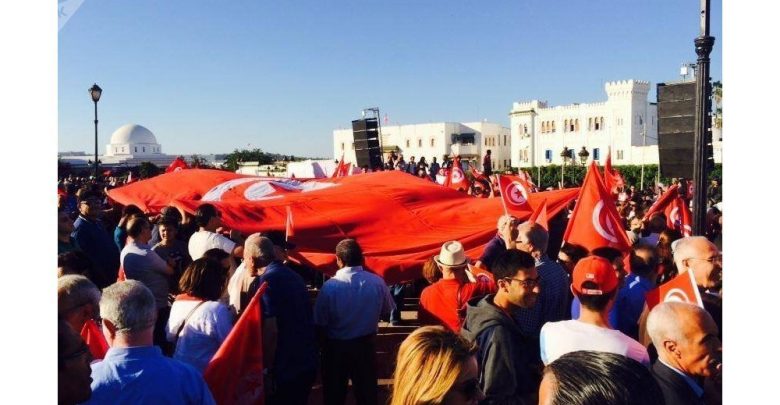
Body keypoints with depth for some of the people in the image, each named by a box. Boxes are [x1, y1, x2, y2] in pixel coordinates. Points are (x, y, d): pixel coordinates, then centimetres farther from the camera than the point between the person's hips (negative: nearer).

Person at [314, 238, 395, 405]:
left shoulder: (330, 286, -19)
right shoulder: (377, 282, -12)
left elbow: (320, 323, -12)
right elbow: (387, 313, 2)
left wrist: (325, 344, 7)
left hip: (336, 347, -1)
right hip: (365, 346, 2)